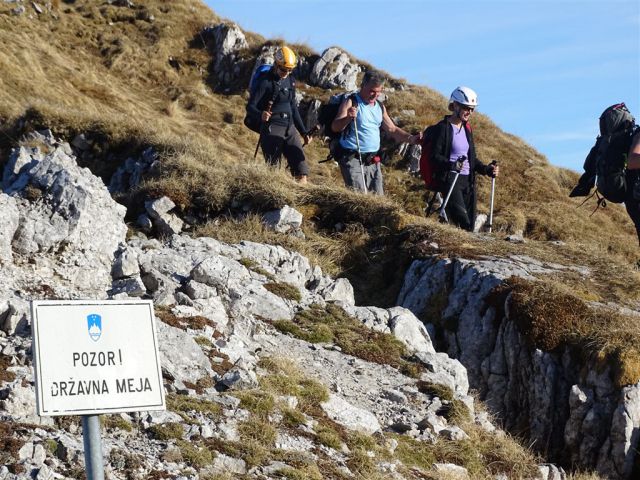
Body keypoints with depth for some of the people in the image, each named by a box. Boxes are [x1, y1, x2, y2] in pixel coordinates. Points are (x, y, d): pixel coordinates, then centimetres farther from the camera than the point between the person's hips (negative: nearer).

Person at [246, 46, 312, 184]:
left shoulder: (290, 81, 13)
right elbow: (250, 107, -10)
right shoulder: (266, 82, -8)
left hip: (289, 128, 6)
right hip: (272, 129, -6)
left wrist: (304, 132, 18)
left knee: (302, 171, -3)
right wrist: (261, 115, -33)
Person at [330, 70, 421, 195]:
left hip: (372, 160, 7)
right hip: (352, 159, -7)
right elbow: (335, 127, -13)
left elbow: (392, 129, 20)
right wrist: (348, 118, -34)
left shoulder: (380, 107, 16)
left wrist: (410, 138, 3)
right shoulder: (351, 103, -5)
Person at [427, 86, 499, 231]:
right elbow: (435, 156, -13)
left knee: (470, 223, 3)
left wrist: (487, 169, 5)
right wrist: (452, 165, -30)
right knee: (463, 221, -24)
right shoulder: (443, 128, -6)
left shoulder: (467, 129, 16)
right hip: (450, 178, -8)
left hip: (468, 180, 8)